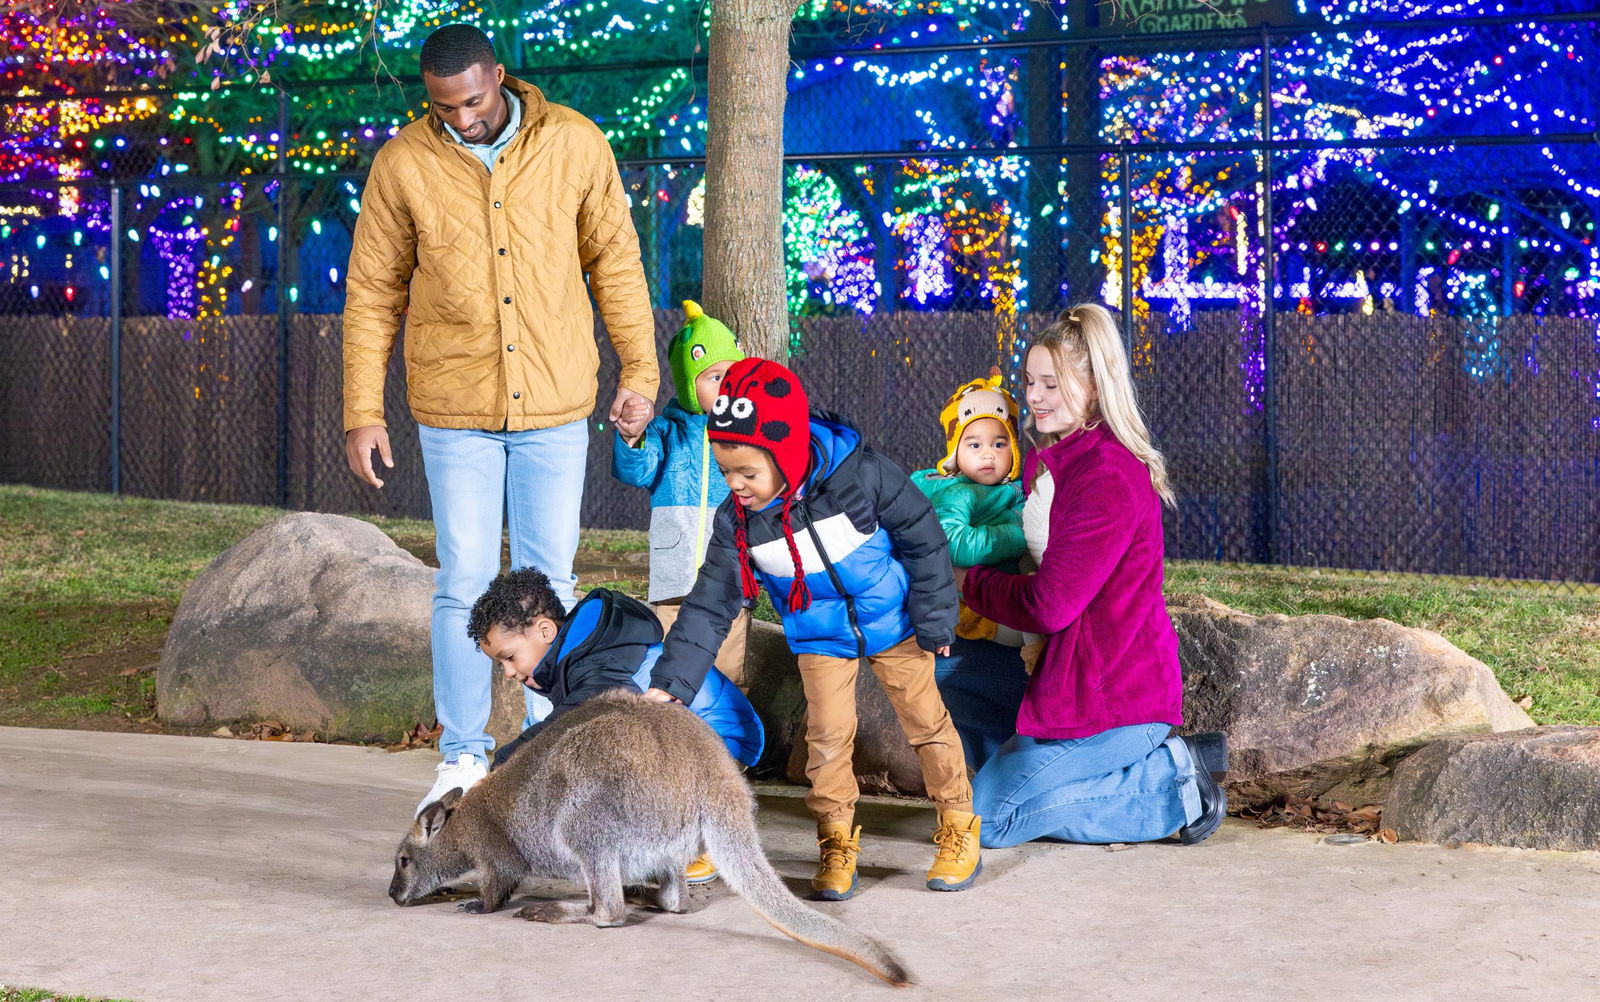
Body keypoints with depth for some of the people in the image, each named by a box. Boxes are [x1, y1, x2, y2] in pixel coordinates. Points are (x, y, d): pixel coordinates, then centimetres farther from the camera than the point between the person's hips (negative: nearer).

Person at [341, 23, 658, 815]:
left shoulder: (575, 145, -3)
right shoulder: (402, 165, -5)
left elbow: (614, 260, 6)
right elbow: (373, 292, 1)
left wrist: (639, 370, 2)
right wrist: (362, 412, -1)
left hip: (556, 407, 1)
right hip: (456, 411, -1)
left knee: (550, 582, 6)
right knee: (464, 585, 0)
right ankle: (463, 758, 10)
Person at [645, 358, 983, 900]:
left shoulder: (860, 474, -28)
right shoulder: (735, 521, -18)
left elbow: (923, 539, -14)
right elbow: (710, 606, -14)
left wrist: (935, 619, -7)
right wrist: (669, 682, -22)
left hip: (892, 621, -2)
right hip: (820, 639, 2)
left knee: (925, 718, 5)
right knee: (827, 733, -5)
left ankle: (959, 828, 19)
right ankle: (837, 842, 9)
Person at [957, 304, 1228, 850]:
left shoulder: (1108, 477, -22)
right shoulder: (1052, 461, 10)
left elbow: (1050, 604, -23)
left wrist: (968, 582, -8)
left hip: (1111, 698, -10)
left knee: (990, 817, -4)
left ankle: (1172, 785, -1)